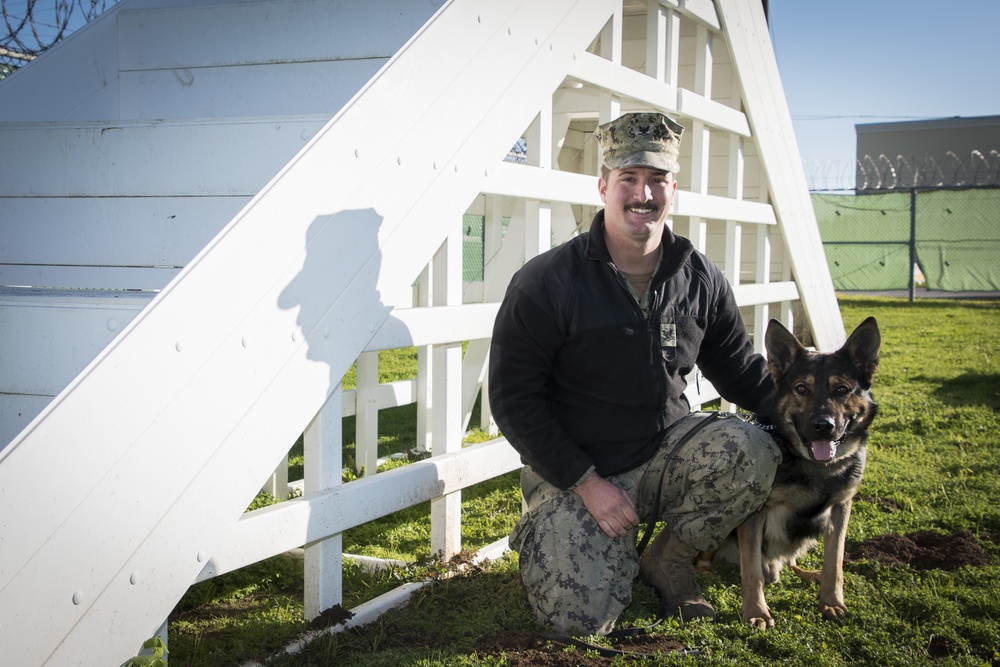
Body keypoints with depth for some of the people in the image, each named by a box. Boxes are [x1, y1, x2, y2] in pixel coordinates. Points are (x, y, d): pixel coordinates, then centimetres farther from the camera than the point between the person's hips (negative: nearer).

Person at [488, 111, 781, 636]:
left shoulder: (700, 279, 1)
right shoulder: (545, 284, -13)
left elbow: (741, 371, 11)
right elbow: (514, 400, -11)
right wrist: (587, 484, -16)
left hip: (666, 451, 4)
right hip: (574, 471, -4)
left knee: (751, 451, -26)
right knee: (581, 617, -20)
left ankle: (669, 558, 1)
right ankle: (544, 534, 16)